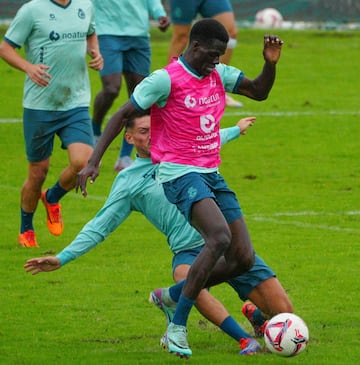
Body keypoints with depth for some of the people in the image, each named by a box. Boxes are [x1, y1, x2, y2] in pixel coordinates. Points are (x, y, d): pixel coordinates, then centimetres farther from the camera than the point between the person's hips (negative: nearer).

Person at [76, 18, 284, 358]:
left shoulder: (219, 74, 10)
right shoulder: (166, 79, -10)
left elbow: (258, 91, 16)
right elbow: (122, 115, -7)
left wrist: (270, 64, -4)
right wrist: (93, 161, -13)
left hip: (212, 175, 8)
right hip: (180, 174, -8)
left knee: (243, 258, 0)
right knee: (220, 237, -30)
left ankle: (171, 297, 21)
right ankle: (177, 327, -23)